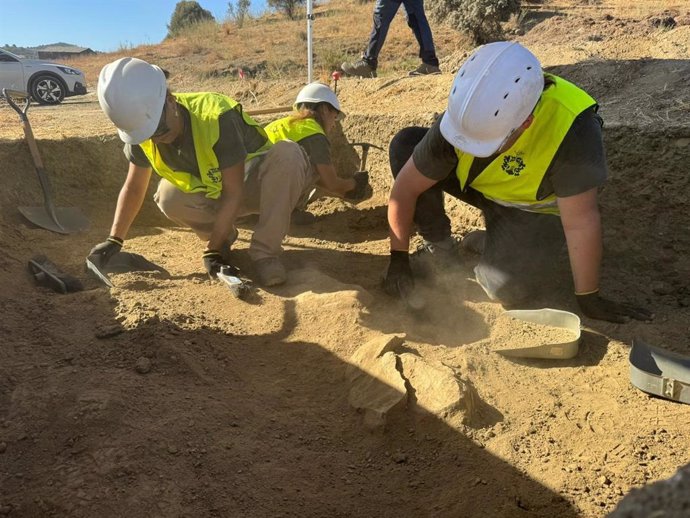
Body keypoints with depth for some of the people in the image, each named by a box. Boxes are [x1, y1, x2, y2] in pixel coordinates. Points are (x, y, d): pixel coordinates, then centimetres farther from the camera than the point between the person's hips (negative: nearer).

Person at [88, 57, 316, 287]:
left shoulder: (216, 118, -33)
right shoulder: (141, 136, -15)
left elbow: (233, 192, -30)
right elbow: (133, 188, -1)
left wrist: (212, 251, -29)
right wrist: (114, 240, -10)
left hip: (258, 184, -4)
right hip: (216, 191, 5)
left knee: (286, 154, -37)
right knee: (169, 197, -27)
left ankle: (265, 251, -27)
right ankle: (224, 236, 2)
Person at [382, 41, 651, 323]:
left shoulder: (572, 128, -38)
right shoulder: (465, 115, -28)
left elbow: (580, 223, -31)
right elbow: (405, 187, -20)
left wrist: (589, 299, -22)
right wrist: (398, 259, -14)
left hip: (536, 208, -3)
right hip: (481, 185, 4)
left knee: (506, 287, -29)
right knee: (404, 145, -18)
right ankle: (438, 245, -3)